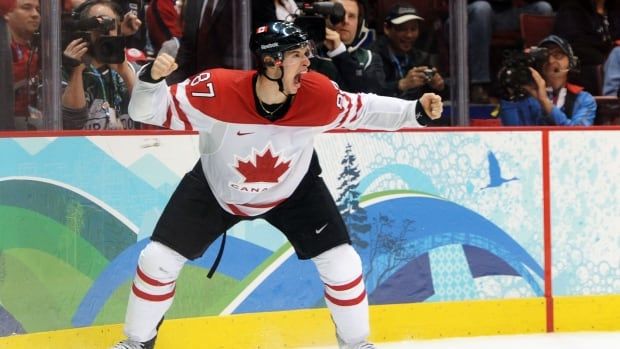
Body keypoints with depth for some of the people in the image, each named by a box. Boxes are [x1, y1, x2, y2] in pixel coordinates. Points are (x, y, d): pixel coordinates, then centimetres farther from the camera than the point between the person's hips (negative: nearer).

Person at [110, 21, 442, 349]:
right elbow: (147, 111, -30)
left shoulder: (319, 94, -29)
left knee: (341, 263, -5)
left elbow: (363, 110, -8)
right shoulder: (217, 91, -37)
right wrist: (152, 78, -50)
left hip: (293, 190, 1)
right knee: (158, 259, -5)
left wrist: (416, 111, -19)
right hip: (216, 188, -1)